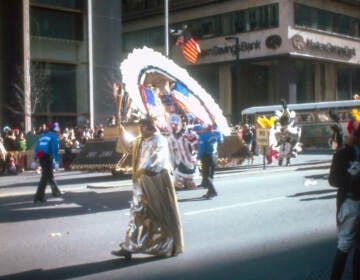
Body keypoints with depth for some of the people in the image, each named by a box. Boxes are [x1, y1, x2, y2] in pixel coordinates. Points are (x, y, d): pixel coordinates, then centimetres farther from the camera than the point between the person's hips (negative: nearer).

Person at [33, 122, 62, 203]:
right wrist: (56, 162, -17)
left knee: (50, 175, 20)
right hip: (48, 157, -8)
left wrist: (34, 160, 17)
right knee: (45, 177, -4)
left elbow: (36, 148, 16)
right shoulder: (54, 136, -4)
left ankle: (55, 191, 32)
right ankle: (38, 197, -7)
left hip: (41, 158, 8)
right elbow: (55, 150, -14)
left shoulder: (43, 136, 18)